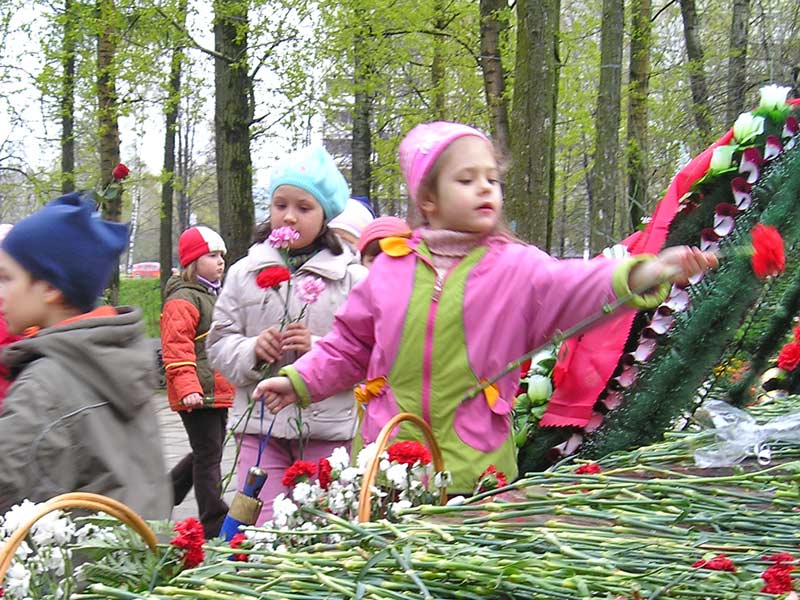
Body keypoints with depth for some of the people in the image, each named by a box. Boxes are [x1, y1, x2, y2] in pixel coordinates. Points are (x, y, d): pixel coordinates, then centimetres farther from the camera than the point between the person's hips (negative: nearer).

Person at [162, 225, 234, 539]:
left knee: (207, 454, 18)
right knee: (208, 457, -4)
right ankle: (215, 525, 3)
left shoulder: (215, 295, 20)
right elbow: (176, 348, -20)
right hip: (198, 395, -10)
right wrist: (187, 389, -28)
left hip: (217, 392, 10)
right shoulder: (182, 300, -12)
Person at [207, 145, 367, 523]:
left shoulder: (352, 277, 1)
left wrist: (319, 348, -18)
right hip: (260, 426, 2)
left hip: (329, 432, -1)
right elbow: (219, 344, 9)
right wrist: (251, 349, -11)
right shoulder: (244, 273, 9)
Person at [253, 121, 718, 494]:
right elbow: (352, 343, 19)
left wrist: (640, 276, -36)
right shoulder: (393, 266, 7)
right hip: (386, 453, 2)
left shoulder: (516, 267, 0)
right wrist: (301, 380, 13)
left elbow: (576, 286, -18)